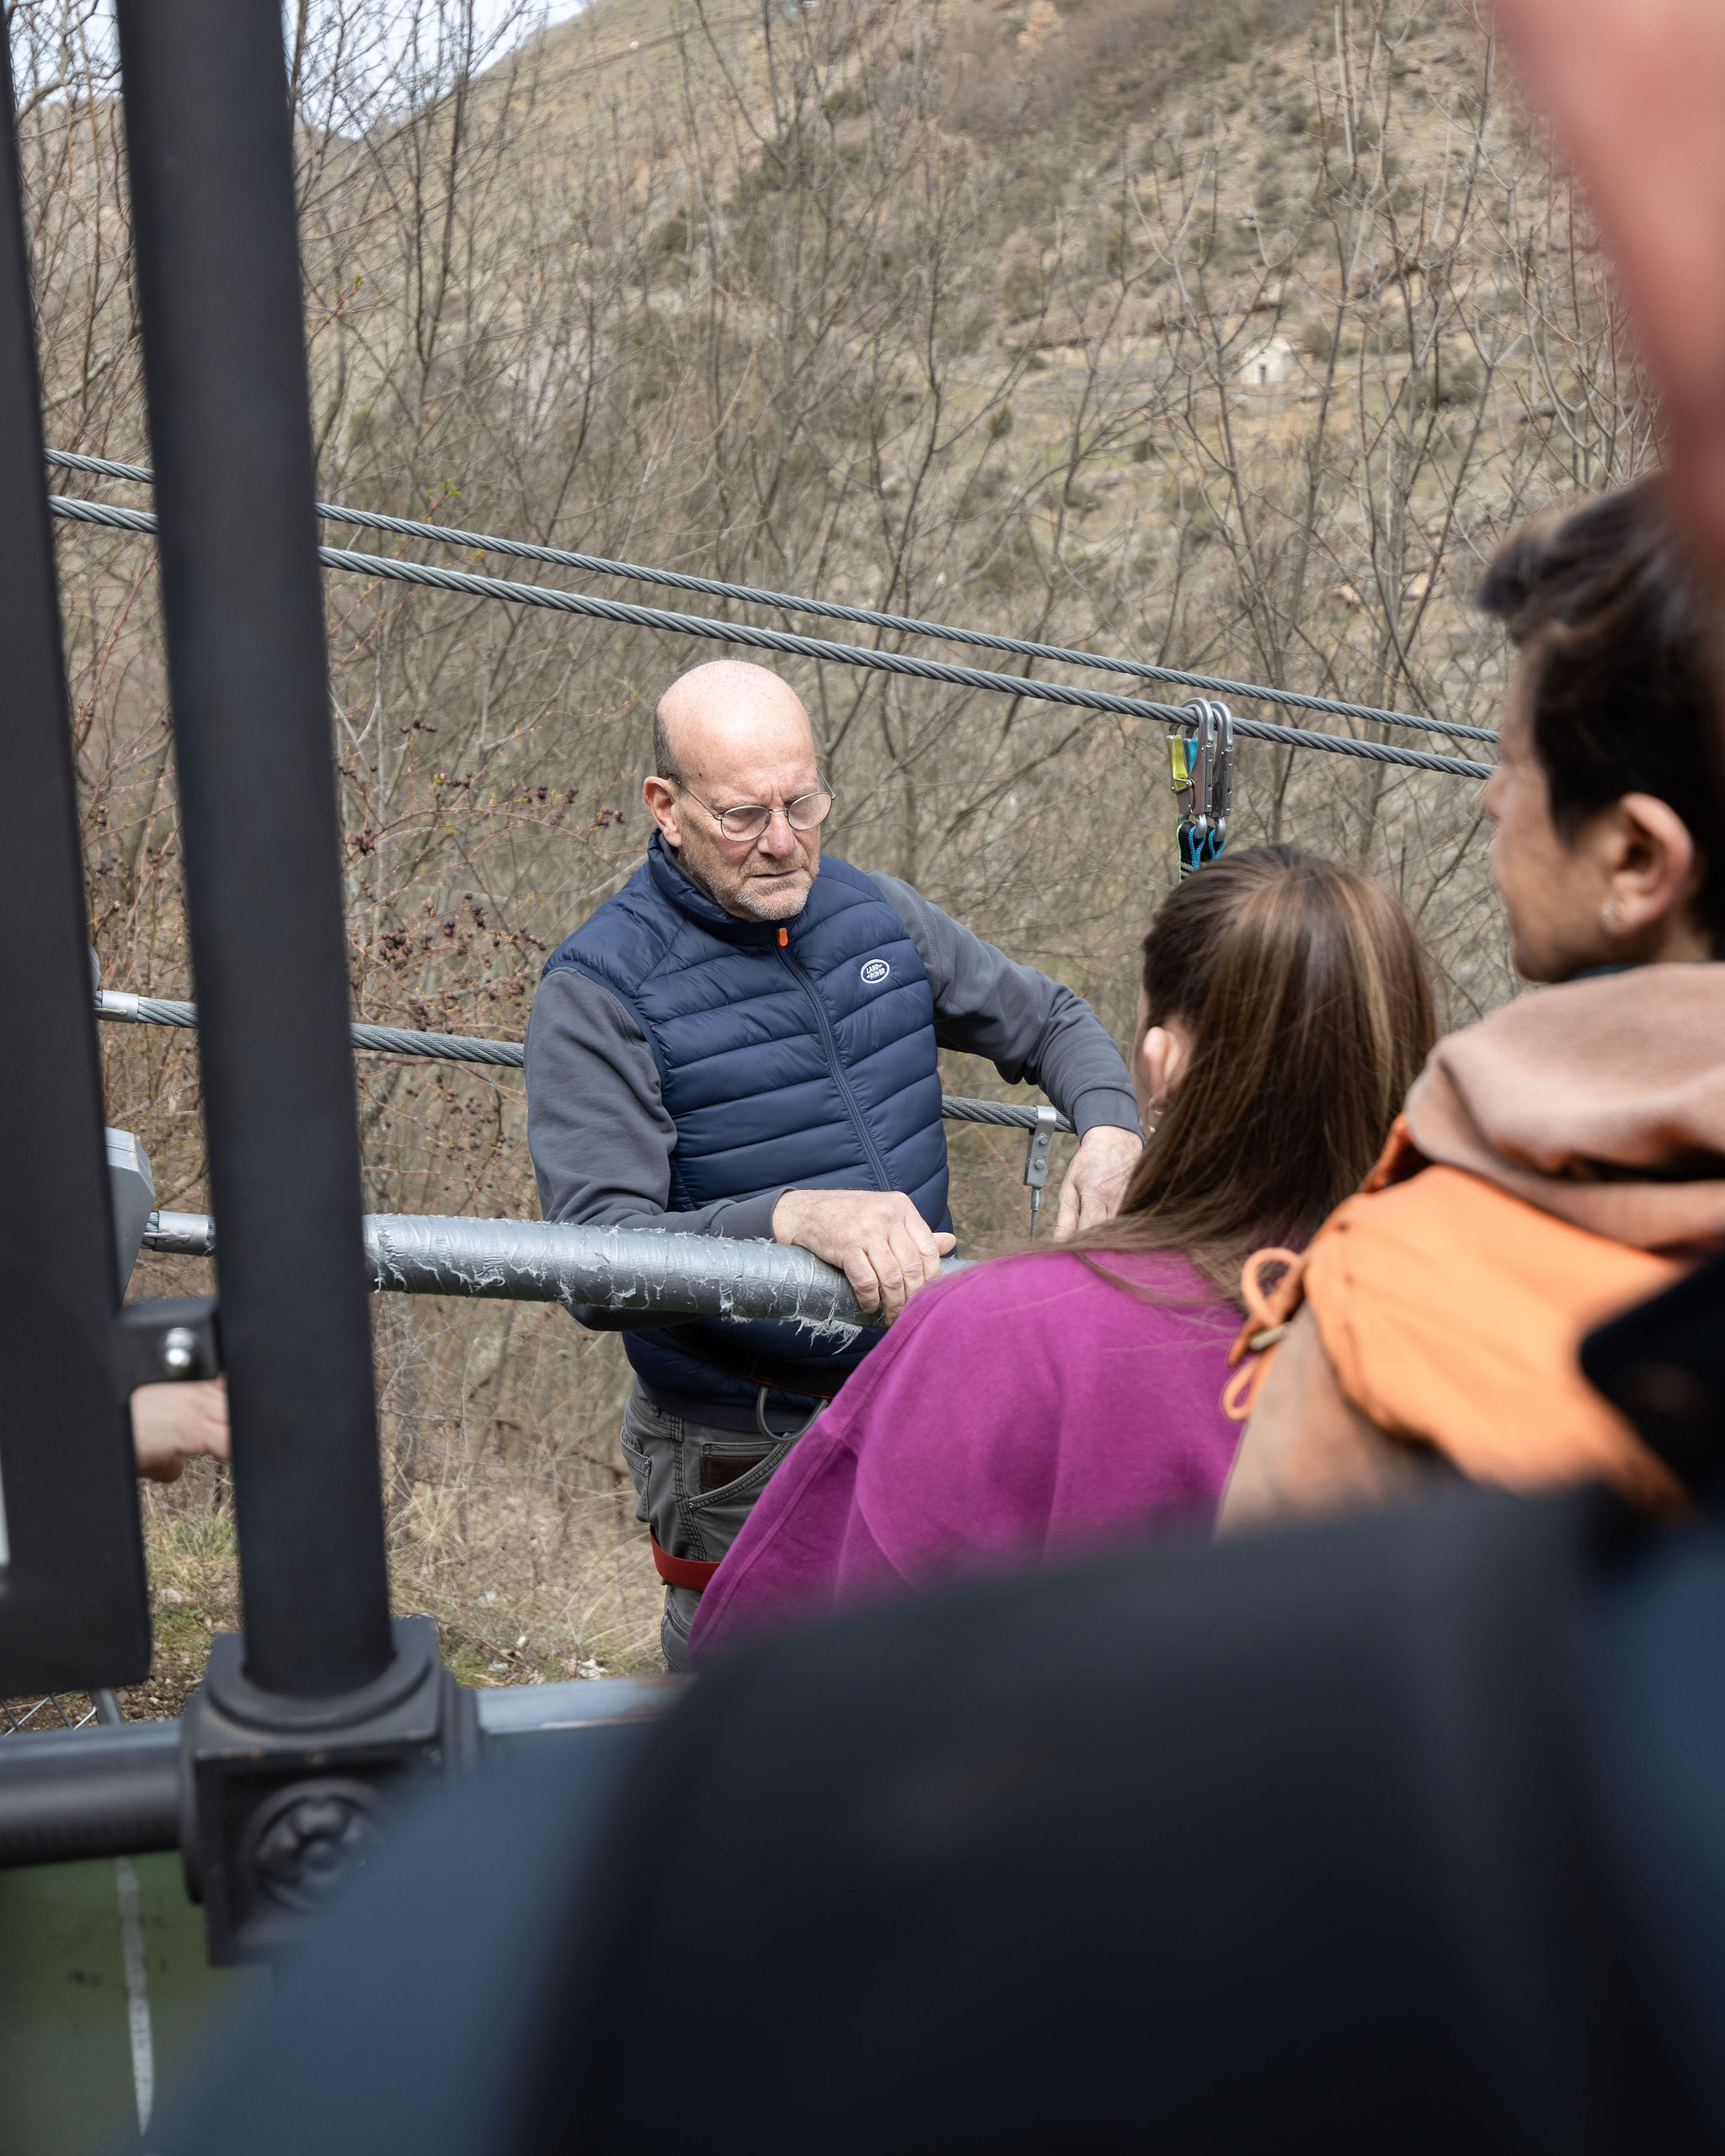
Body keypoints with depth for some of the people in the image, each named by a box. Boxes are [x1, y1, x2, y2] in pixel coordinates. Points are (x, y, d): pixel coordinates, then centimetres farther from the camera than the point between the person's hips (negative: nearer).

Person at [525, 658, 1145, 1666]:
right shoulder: (599, 993, -17)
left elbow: (1050, 1019, 13)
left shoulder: (875, 913, 1)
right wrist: (793, 1216, -40)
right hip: (746, 1459, -5)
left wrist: (1110, 1129, -8)